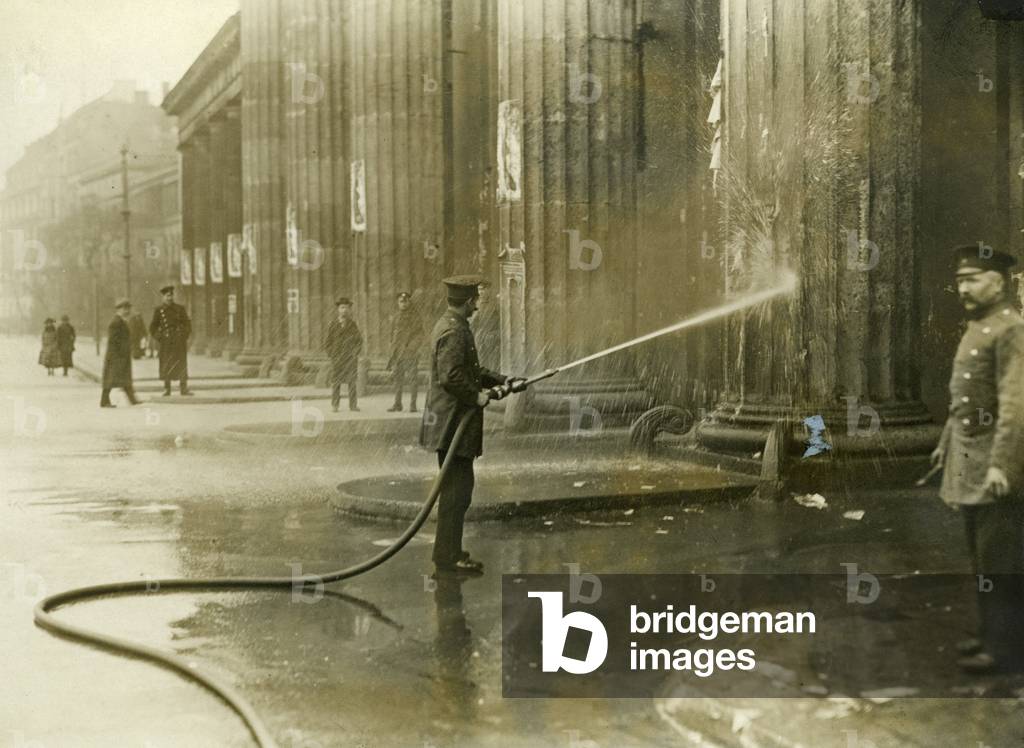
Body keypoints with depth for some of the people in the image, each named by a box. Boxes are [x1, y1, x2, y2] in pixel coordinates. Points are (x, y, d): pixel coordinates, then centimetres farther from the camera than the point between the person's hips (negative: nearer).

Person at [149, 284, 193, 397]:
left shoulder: (180, 309, 7)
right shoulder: (158, 310, 5)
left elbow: (188, 324, 13)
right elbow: (152, 327, 10)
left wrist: (185, 337, 2)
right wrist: (159, 339, 0)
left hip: (180, 341, 1)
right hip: (166, 343, -1)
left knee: (182, 364, -2)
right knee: (166, 365, 0)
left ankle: (184, 388, 0)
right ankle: (166, 389, 6)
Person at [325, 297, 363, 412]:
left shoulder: (353, 324, 8)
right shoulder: (333, 324, 5)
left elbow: (359, 340, 12)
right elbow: (328, 341, 8)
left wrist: (356, 352, 1)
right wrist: (331, 354, -2)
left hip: (351, 356, 1)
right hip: (337, 357, -1)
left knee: (352, 381, -1)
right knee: (336, 382, -2)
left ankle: (353, 405, 3)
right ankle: (335, 405, 2)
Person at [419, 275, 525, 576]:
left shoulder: (452, 326, 16)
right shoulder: (453, 332, -18)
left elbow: (471, 370, 24)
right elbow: (451, 377, -27)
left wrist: (502, 380, 19)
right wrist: (476, 397, -16)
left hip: (452, 424, 11)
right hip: (453, 424, -11)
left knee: (456, 489, 15)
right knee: (457, 489, -7)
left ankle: (449, 552, 23)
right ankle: (447, 559, -3)